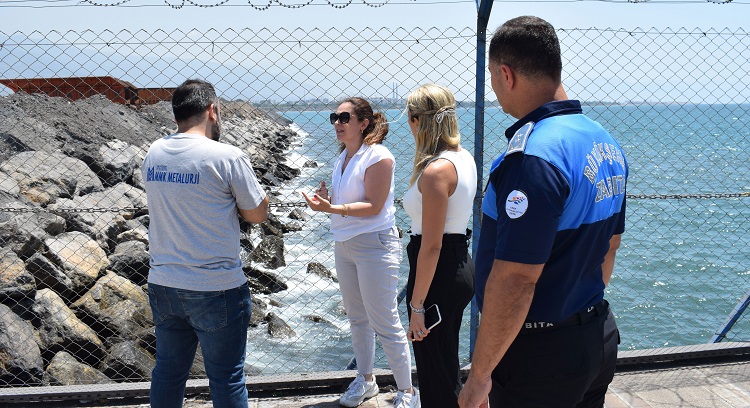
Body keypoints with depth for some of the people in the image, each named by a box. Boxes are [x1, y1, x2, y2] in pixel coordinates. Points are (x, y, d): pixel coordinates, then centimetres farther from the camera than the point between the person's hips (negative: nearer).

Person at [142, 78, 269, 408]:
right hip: (216, 289, -5)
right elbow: (258, 214, -6)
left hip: (163, 285, 6)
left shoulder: (154, 154, 4)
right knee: (226, 378, 7)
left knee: (168, 372, 18)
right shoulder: (228, 157, -15)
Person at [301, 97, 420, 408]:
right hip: (344, 245, 9)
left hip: (374, 245, -9)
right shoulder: (342, 158, 11)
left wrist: (332, 208, -26)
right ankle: (365, 380, 34)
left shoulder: (378, 157, -15)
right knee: (357, 319, 18)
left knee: (385, 324, -3)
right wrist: (325, 199, -2)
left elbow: (373, 207, -20)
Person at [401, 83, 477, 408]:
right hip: (460, 264, 10)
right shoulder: (464, 158, 7)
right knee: (445, 367, 23)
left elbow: (431, 245, -22)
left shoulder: (436, 170, -21)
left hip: (439, 272, -10)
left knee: (437, 373, 4)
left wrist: (417, 305, -19)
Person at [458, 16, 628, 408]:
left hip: (540, 354, -9)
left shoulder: (532, 155, -26)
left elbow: (514, 280, -28)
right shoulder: (606, 143, 4)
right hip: (599, 338, 9)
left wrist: (479, 375, -20)